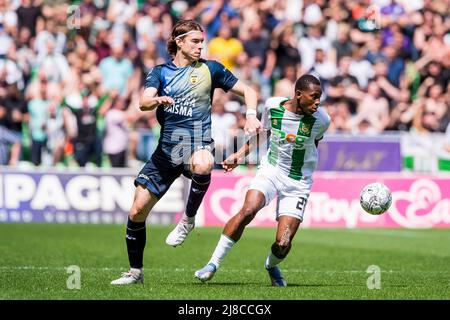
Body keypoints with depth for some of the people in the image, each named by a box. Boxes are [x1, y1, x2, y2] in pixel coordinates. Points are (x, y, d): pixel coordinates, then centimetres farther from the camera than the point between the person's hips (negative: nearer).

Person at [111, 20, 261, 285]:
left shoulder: (210, 69, 6)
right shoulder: (160, 72, 8)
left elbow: (247, 91, 11)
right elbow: (144, 103, -9)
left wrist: (251, 116, -8)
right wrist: (157, 99, -32)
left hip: (197, 143, -2)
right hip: (167, 147, 3)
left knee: (202, 165, -41)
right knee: (138, 210, -1)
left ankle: (189, 219, -16)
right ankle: (136, 272, 17)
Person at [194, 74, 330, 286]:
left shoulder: (321, 119, -13)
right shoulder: (273, 105, -9)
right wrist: (239, 155, 6)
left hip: (298, 183, 0)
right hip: (270, 170, 0)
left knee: (283, 244, -10)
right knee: (248, 210, -29)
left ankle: (271, 265, 28)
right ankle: (213, 263, -16)